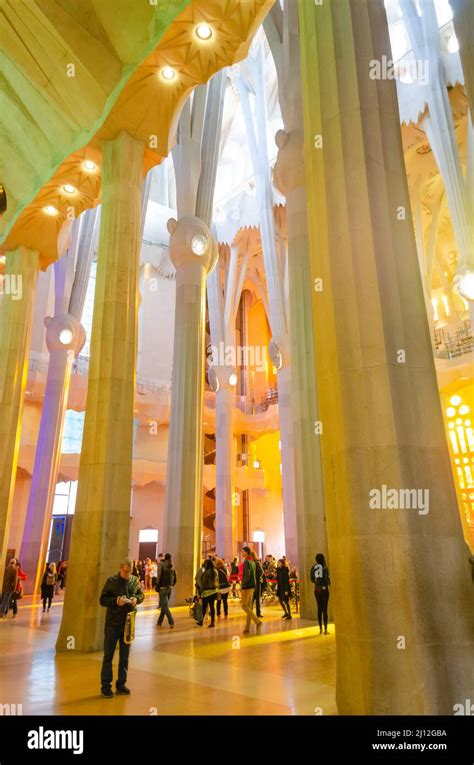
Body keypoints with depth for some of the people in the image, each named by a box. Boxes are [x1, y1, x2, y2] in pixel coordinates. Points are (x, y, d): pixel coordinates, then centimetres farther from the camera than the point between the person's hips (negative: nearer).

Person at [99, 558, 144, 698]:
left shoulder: (135, 580, 1)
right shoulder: (112, 581, -10)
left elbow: (141, 594, 12)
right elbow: (102, 600, -9)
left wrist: (137, 599, -10)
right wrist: (116, 601, -25)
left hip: (128, 623, 3)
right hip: (112, 623, -3)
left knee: (124, 656, 13)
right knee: (108, 656, 5)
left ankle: (121, 684, 25)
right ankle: (105, 686, 17)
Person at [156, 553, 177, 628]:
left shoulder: (161, 564, -8)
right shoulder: (172, 566, 7)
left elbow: (159, 576, -16)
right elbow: (175, 579, 8)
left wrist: (157, 587, -8)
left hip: (163, 588, -5)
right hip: (170, 588, 6)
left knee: (164, 606, -3)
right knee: (164, 605, 15)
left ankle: (171, 622, -12)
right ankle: (159, 622, 22)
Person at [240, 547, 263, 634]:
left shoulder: (247, 561, -13)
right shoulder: (253, 562, 15)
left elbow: (247, 575, -21)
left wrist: (243, 586, -19)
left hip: (247, 586, -9)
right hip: (252, 586, 9)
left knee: (244, 606, -4)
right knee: (249, 606, 10)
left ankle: (258, 621, -13)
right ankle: (247, 628, 13)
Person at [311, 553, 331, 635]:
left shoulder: (313, 568, 0)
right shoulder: (324, 567, -14)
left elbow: (312, 579, 4)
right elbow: (327, 579, -14)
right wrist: (329, 583, 6)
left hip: (317, 590, 4)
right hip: (324, 589, -4)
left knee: (319, 609, 13)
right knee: (325, 609, 2)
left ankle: (320, 629, 18)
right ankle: (325, 630, 4)